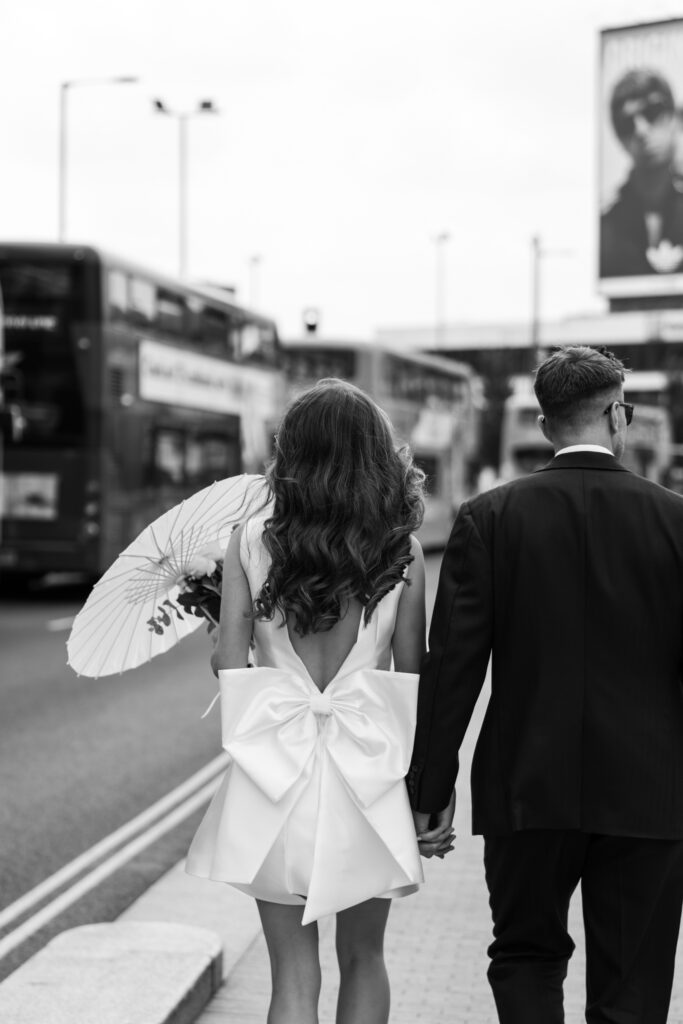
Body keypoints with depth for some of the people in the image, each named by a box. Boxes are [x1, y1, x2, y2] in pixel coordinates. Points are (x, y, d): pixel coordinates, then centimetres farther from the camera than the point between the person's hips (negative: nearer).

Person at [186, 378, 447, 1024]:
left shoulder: (251, 541, -4)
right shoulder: (403, 553, -3)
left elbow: (228, 665, -3)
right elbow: (413, 679, 0)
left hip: (276, 758, 0)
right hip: (368, 767, 1)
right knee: (362, 958, 20)